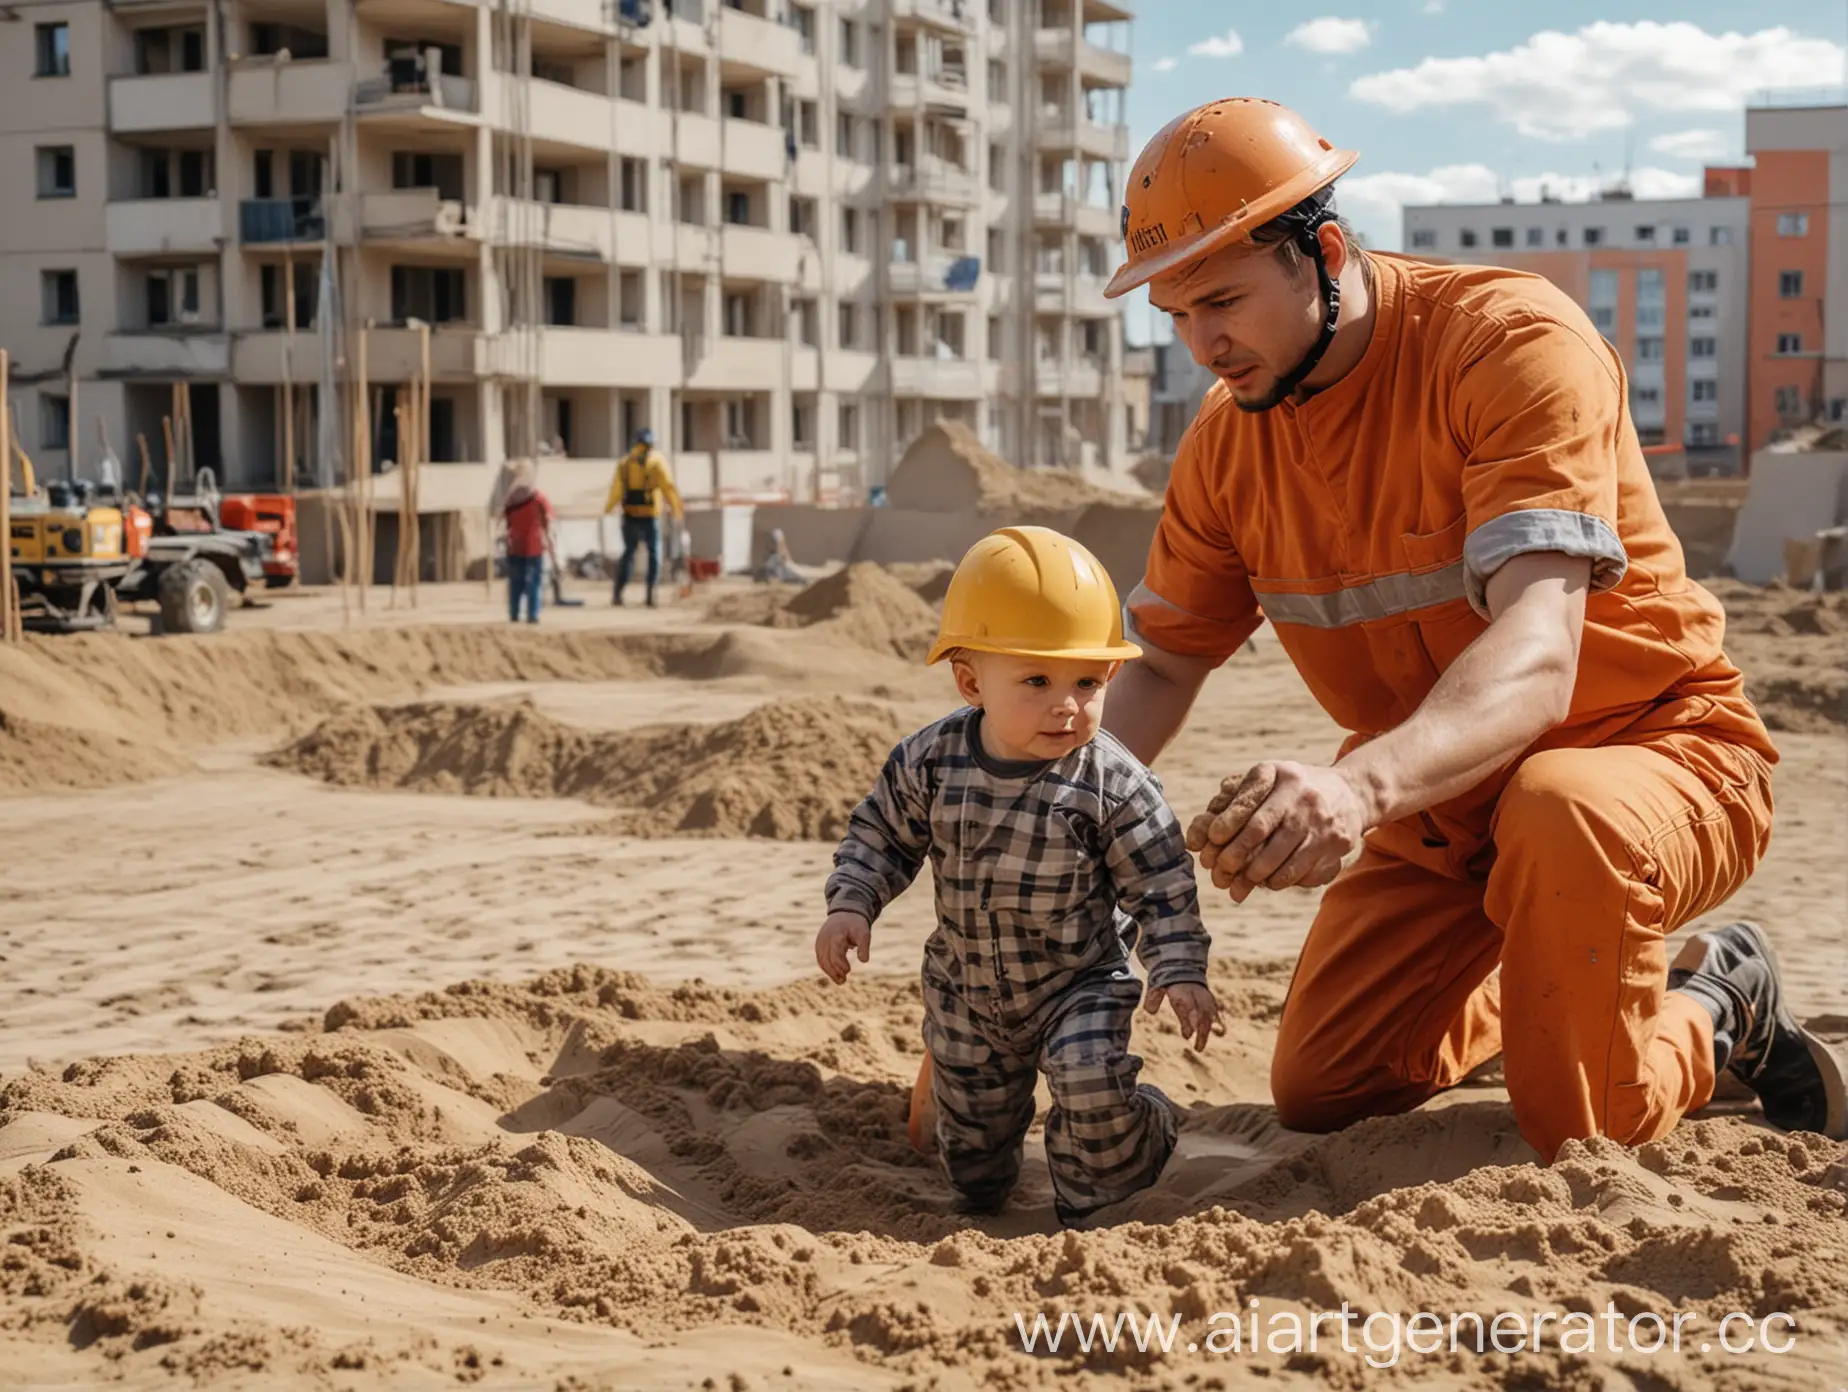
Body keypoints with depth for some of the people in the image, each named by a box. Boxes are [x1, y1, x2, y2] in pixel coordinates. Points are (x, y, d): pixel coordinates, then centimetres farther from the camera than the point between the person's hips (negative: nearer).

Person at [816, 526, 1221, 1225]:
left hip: (1081, 985, -3)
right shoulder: (930, 762, -15)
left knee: (1092, 1081, -25)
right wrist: (851, 905, -11)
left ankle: (1096, 1193, 4)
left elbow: (1162, 886, -14)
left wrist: (1179, 971, -21)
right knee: (971, 1120, 17)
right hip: (965, 989, 3)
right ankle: (983, 1188, 50)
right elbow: (881, 834, 1)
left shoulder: (1114, 783, -21)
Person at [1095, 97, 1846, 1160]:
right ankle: (1518, 991, 32)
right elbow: (1163, 668, 3)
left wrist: (1359, 786, -57)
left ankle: (1716, 1008, -7)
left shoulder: (1516, 338, -25)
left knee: (1560, 815, -40)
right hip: (1440, 806, 7)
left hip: (1655, 748, -6)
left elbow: (1535, 658, -38)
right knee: (1317, 1096, 3)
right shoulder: (1229, 440, -4)